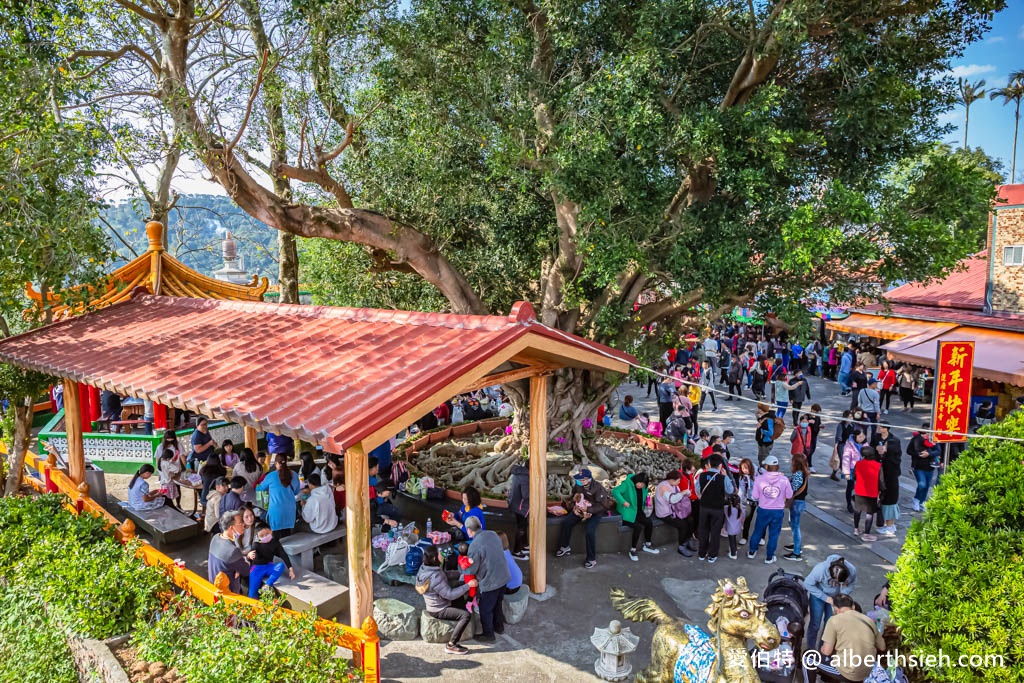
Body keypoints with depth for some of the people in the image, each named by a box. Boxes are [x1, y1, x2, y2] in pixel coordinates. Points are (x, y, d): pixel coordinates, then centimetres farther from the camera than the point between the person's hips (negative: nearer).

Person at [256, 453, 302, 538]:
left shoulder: (271, 476, -8)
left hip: (276, 510, -3)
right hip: (290, 510, 4)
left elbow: (260, 487, 11)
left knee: (277, 536, 3)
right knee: (287, 535, 10)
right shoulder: (294, 475, 2)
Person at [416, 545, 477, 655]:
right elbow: (450, 594, -27)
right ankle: (451, 645, -13)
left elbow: (444, 575, 9)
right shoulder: (435, 577, -32)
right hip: (438, 610, -10)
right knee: (465, 615, -21)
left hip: (433, 604, 10)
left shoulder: (425, 567, -4)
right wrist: (468, 585, -22)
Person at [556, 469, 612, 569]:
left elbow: (602, 506, -19)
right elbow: (573, 498, 15)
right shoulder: (578, 486, -5)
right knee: (566, 522, -12)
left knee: (590, 531, -27)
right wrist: (574, 506, -4)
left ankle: (592, 559, -11)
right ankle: (565, 547, 11)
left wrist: (588, 510, -26)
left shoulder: (598, 488, -23)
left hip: (595, 512, -6)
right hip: (580, 510, 6)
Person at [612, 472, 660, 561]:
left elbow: (645, 498, 25)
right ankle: (632, 550, -11)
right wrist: (623, 501, -35)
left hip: (639, 512, 7)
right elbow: (615, 491, -26)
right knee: (638, 527, -27)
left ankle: (647, 545, 7)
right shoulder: (627, 484, -16)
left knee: (649, 523, -15)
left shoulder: (644, 488, 7)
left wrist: (647, 503, 4)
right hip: (627, 512, -7)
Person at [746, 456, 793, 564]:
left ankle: (752, 552, 35)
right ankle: (769, 557, 25)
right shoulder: (784, 479, -14)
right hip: (778, 511, 0)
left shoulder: (759, 479, -15)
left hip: (763, 510, 0)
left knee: (758, 532, 19)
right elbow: (789, 496, -3)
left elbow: (755, 497, -8)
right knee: (773, 535, 14)